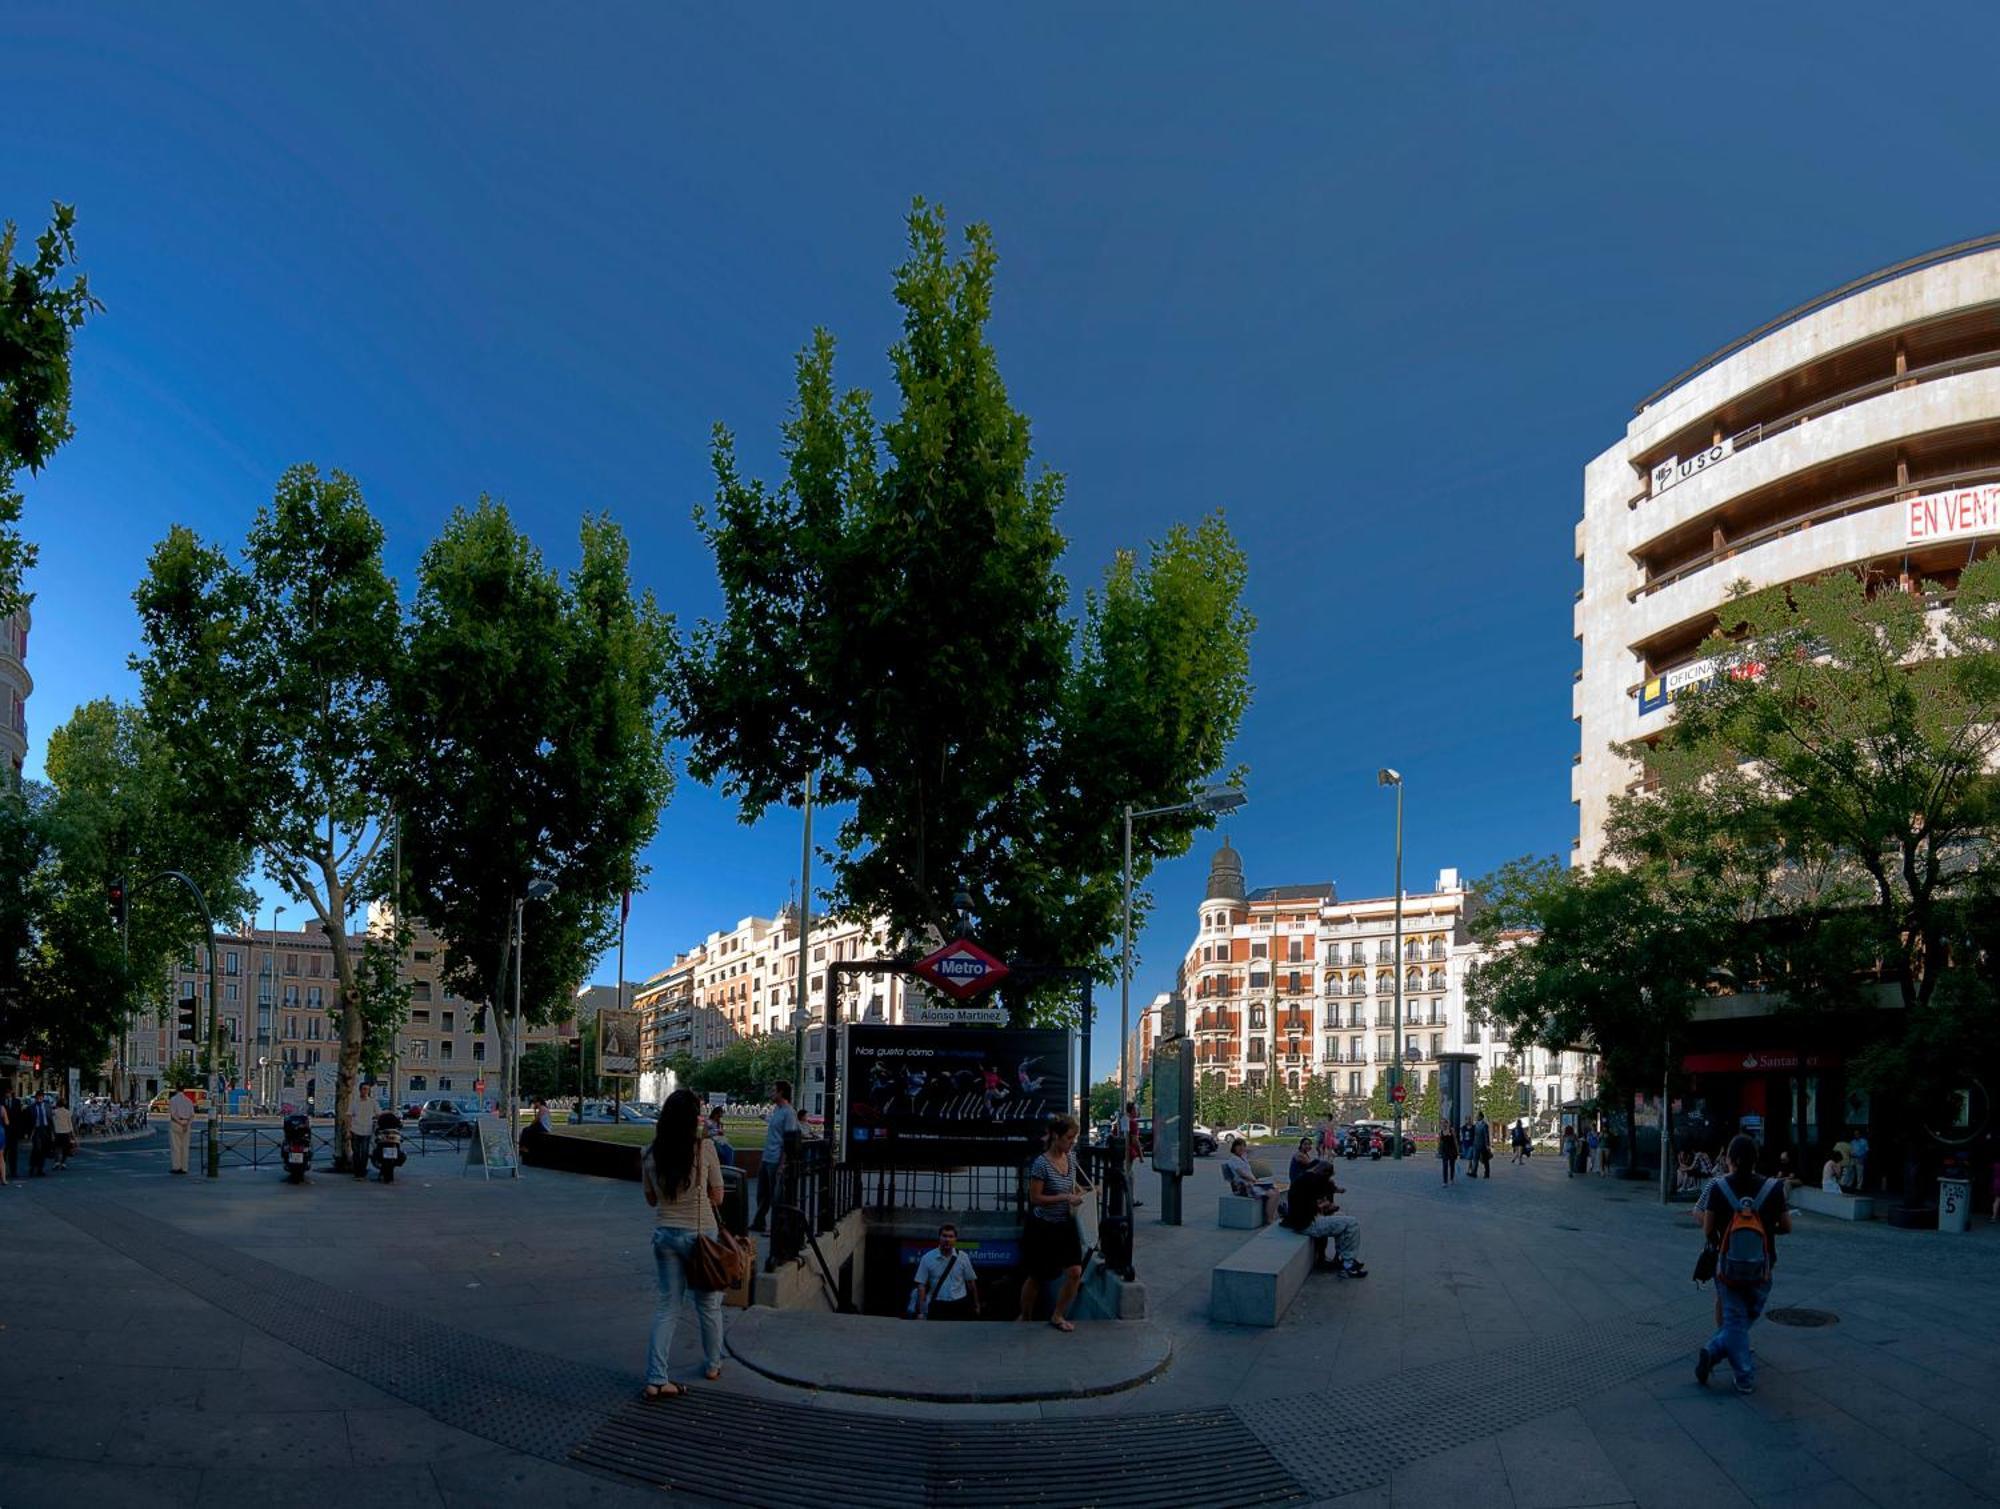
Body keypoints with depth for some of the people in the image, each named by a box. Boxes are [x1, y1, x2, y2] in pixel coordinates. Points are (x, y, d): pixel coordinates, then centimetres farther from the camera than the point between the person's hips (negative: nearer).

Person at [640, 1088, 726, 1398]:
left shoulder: (651, 1153, -3)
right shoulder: (704, 1148, -13)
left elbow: (651, 1199, 8)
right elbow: (717, 1197, -5)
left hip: (664, 1234, 3)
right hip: (700, 1233, -3)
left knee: (667, 1305, 11)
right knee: (708, 1303, 16)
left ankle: (656, 1379, 4)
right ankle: (712, 1365, 33)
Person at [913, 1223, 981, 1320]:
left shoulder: (962, 1257, -1)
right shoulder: (927, 1258, -6)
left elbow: (971, 1282, 8)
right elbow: (921, 1285, -5)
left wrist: (976, 1305, 15)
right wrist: (921, 1311, -9)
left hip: (959, 1306, 1)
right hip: (937, 1305, -1)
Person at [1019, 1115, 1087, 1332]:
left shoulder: (1070, 1160, 2)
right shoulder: (1041, 1164, -19)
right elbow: (1035, 1198, -20)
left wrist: (1079, 1194, 2)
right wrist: (1065, 1197, -24)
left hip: (1065, 1226, 6)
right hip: (1042, 1228, -5)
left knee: (1075, 1272, -6)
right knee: (1036, 1277, 9)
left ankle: (1057, 1316, 14)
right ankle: (1025, 1318, 32)